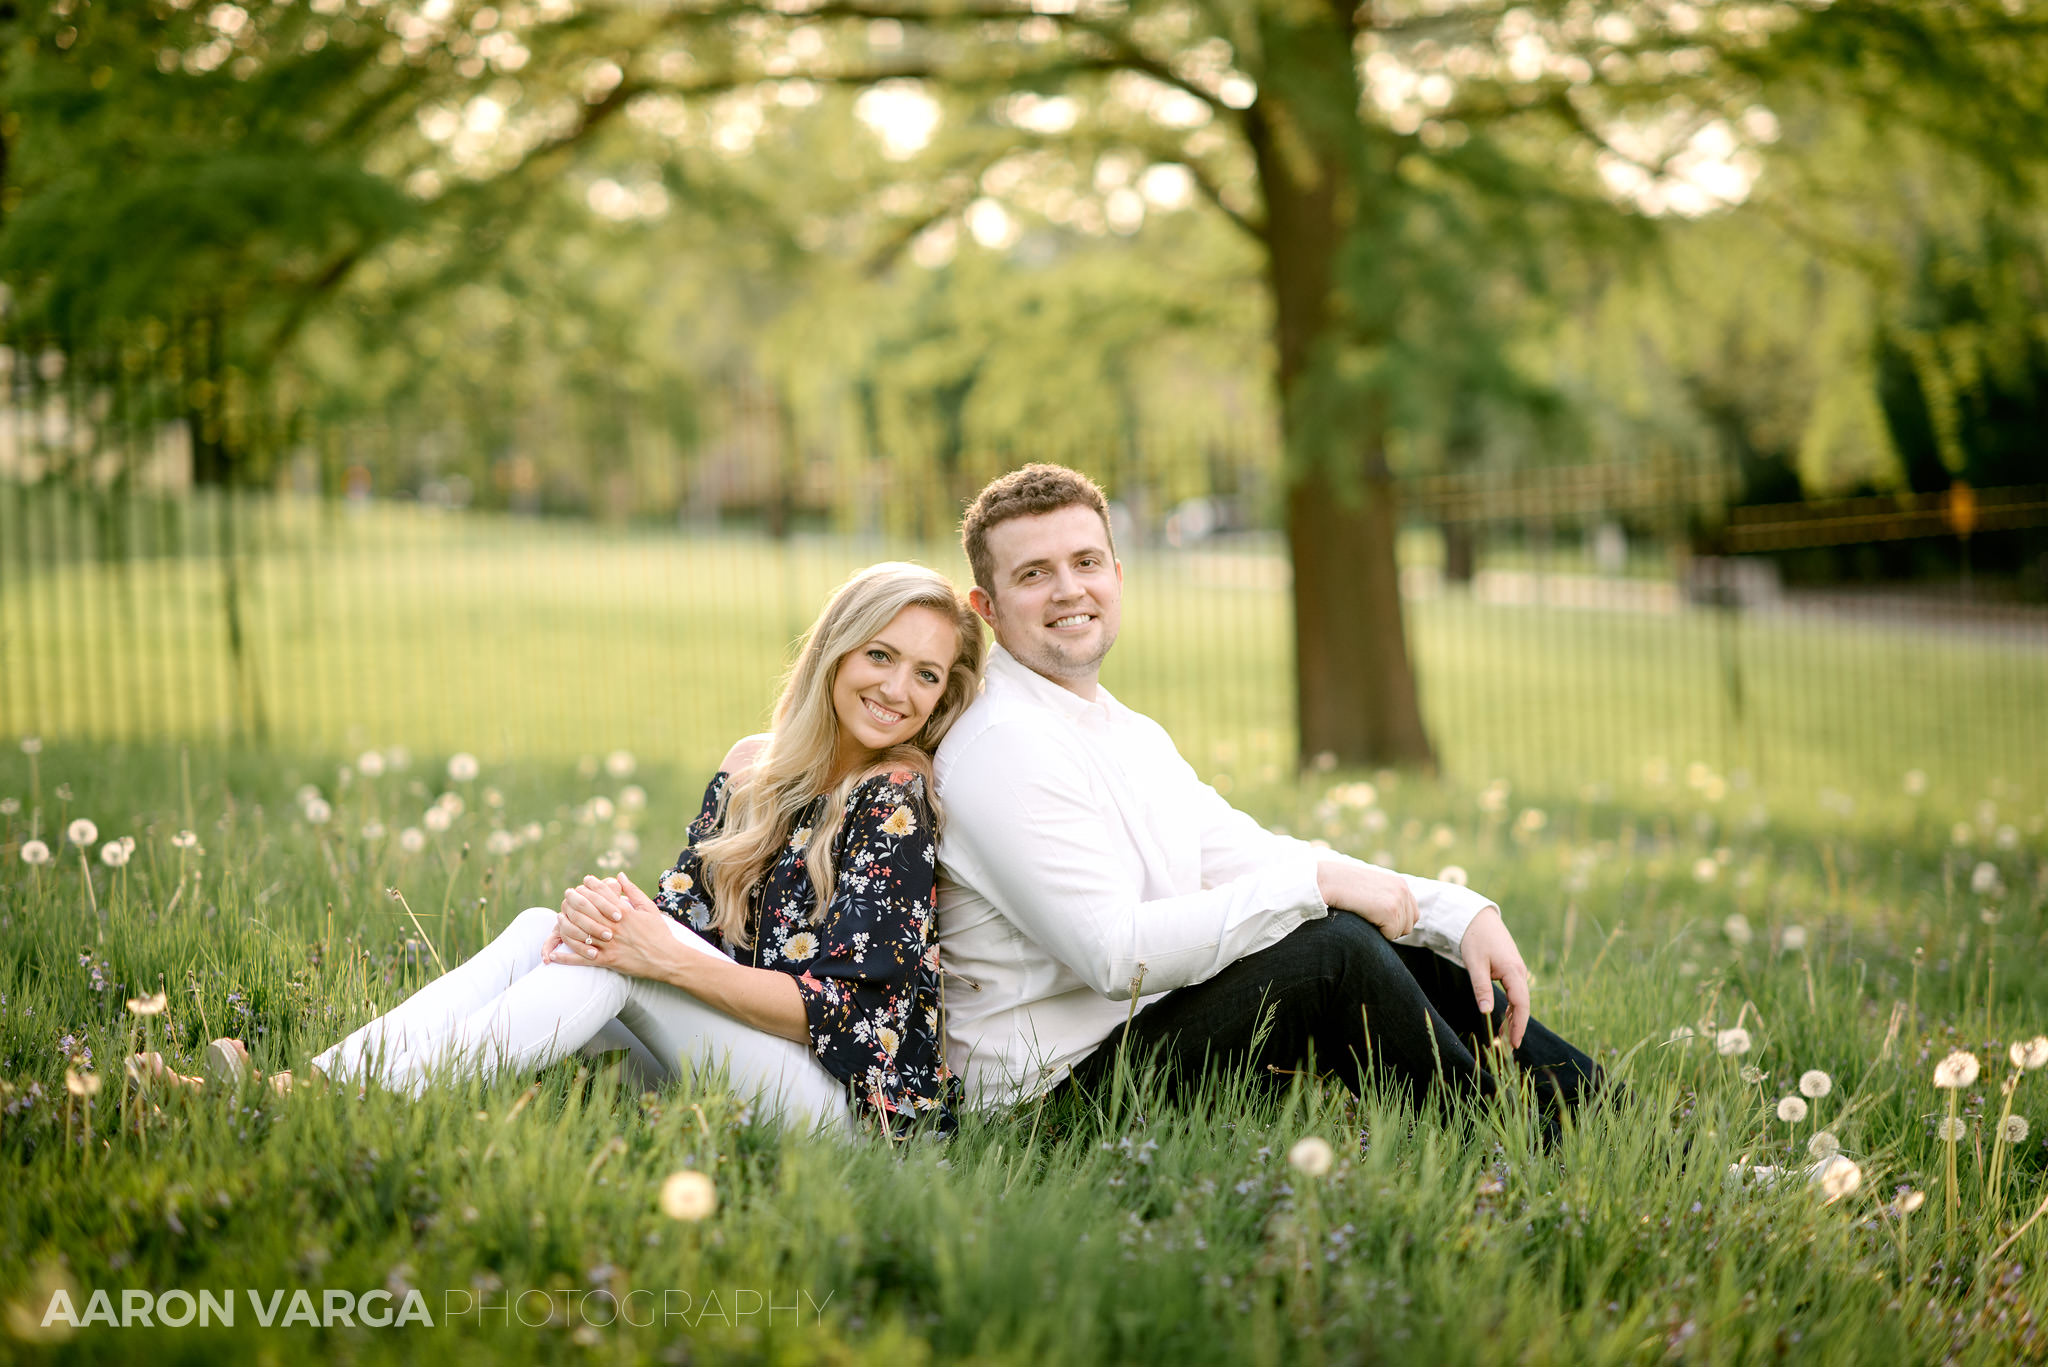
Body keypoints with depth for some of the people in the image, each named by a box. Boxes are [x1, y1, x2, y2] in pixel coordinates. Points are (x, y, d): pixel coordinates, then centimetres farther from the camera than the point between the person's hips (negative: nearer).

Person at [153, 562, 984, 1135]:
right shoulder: (752, 769, 11)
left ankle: (336, 1102, -34)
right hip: (724, 1065, 6)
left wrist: (668, 957, -26)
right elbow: (682, 918, 4)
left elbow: (833, 1005, -16)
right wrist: (606, 912, -20)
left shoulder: (899, 799, -10)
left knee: (616, 965, -25)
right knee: (543, 930, -11)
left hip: (847, 1101, -6)